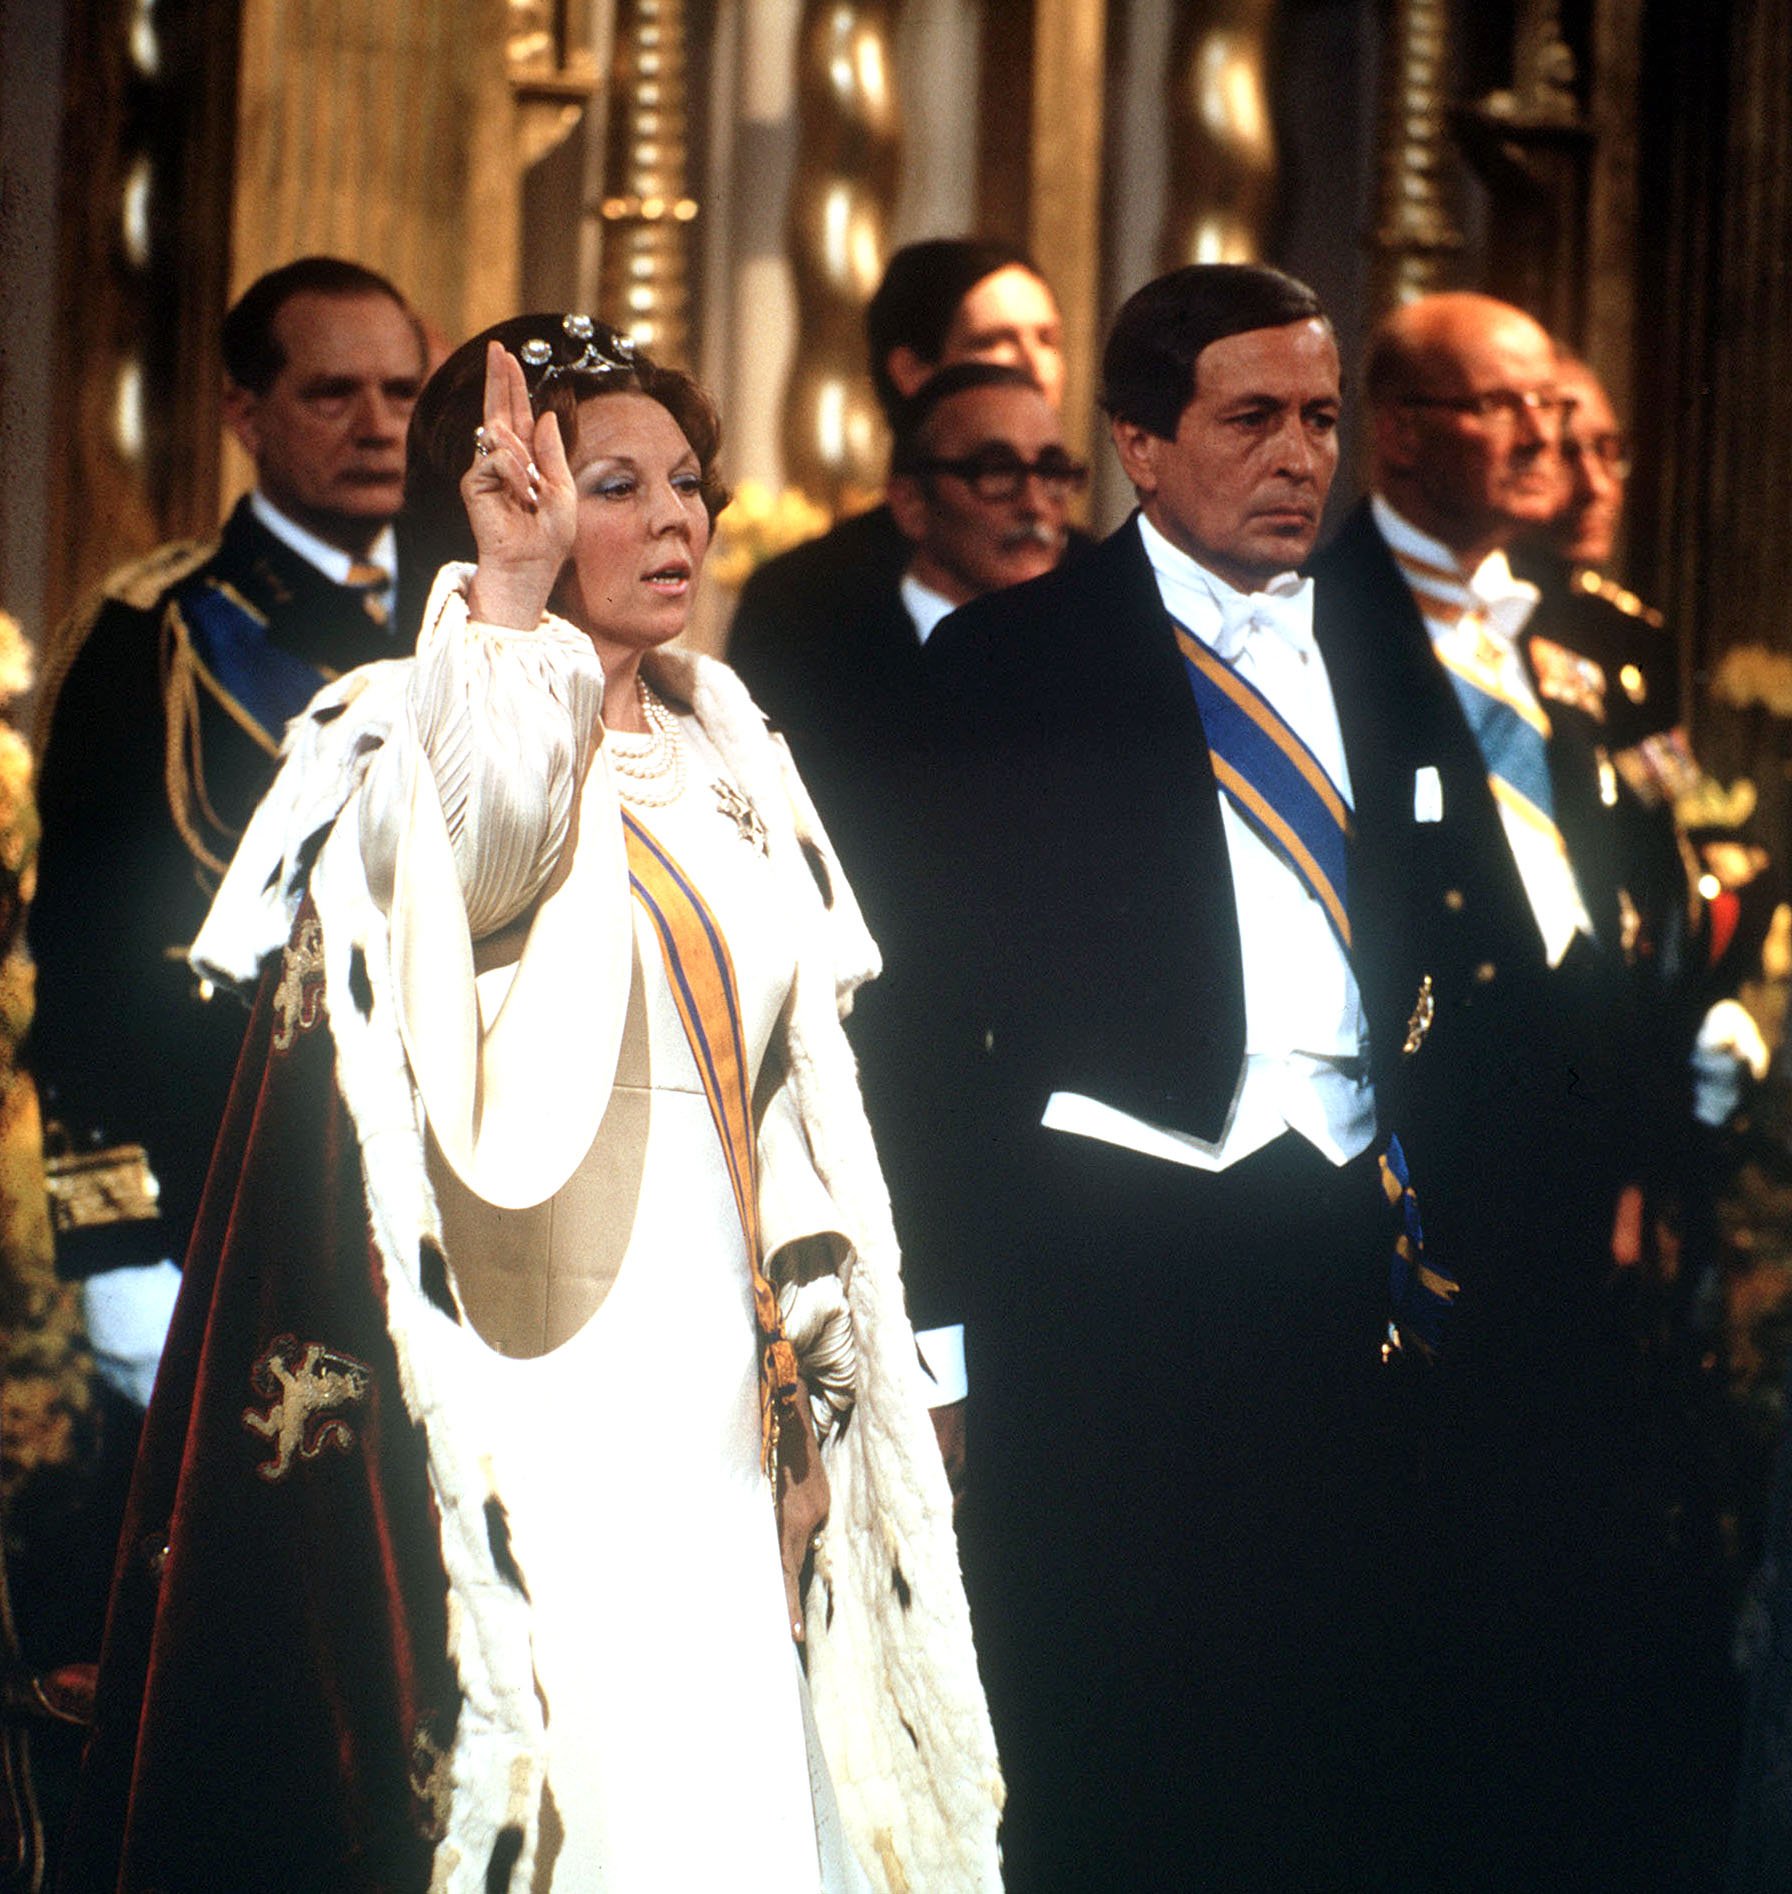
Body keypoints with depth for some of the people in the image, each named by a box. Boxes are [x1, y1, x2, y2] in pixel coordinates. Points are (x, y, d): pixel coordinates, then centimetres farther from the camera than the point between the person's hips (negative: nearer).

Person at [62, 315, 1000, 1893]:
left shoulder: (718, 744, 16)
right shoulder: (414, 728, -5)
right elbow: (478, 848, -31)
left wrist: (805, 1356, 16)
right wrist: (511, 589, -24)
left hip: (713, 1382, 6)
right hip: (535, 1375, -6)